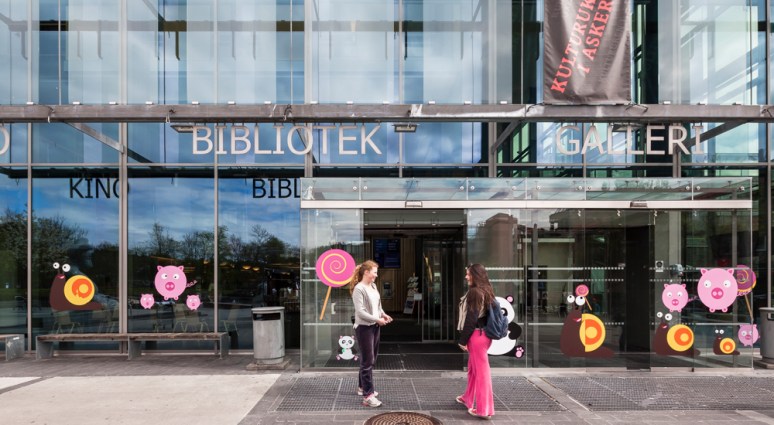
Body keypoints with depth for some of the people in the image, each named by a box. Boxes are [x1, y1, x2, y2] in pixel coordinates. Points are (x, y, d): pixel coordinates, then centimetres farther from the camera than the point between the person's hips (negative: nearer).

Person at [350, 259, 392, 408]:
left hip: (374, 327, 9)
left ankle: (362, 387, 33)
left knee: (371, 360, 18)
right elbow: (360, 312, -21)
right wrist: (377, 319, -19)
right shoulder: (359, 289, -17)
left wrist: (383, 314, 1)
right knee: (367, 361, -5)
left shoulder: (373, 286, 9)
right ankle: (368, 396, -1)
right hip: (364, 328, -9)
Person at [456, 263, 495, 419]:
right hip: (483, 334, 9)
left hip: (476, 335, -9)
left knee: (481, 371, -2)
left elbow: (471, 318, -19)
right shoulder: (486, 291, 11)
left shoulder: (474, 292, -17)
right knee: (473, 368, 22)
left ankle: (484, 409, 6)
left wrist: (463, 340, -12)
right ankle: (468, 398, 38)